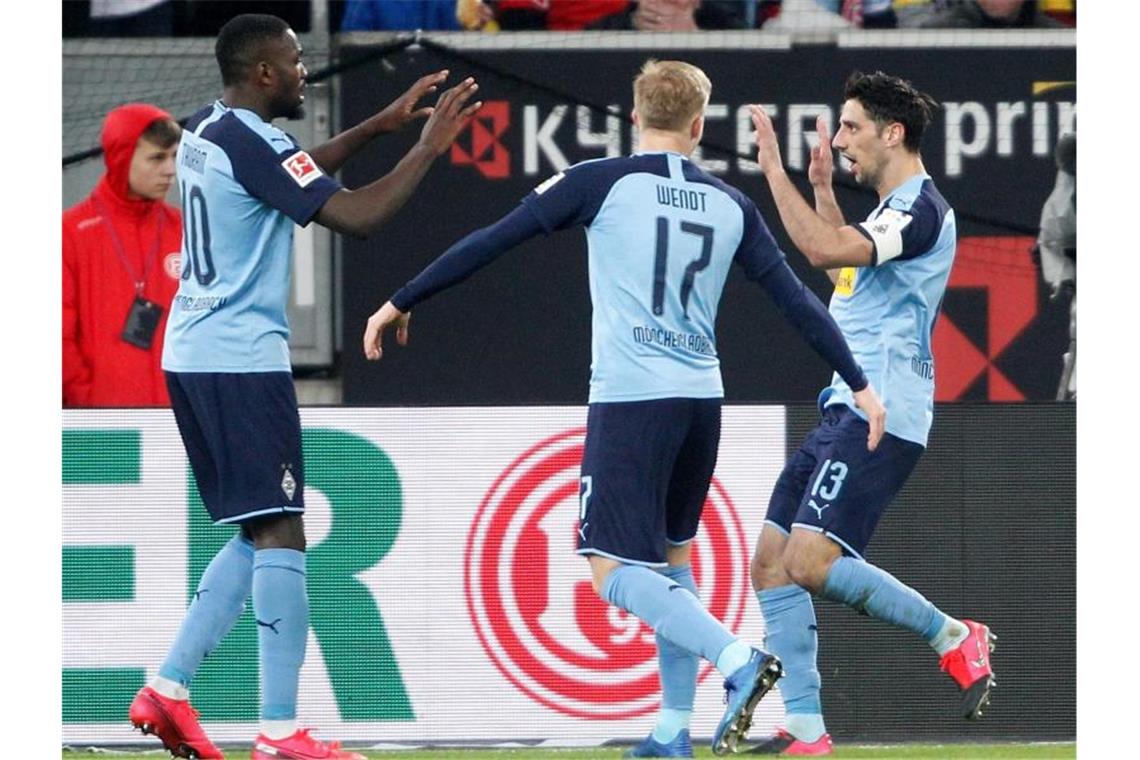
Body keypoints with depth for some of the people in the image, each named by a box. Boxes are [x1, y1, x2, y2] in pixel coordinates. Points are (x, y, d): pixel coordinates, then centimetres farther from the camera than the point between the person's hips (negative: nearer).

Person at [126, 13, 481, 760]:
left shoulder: (208, 132, 13)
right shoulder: (252, 143, -16)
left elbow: (297, 171, 31)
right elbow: (357, 215, -21)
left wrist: (383, 124, 27)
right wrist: (428, 146, -11)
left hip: (195, 356, 10)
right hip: (242, 360, -10)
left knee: (259, 536, 15)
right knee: (279, 533, -10)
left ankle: (167, 690, 11)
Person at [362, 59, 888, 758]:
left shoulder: (603, 183, -3)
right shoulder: (731, 205, 9)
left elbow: (492, 242, -2)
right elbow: (797, 300, 10)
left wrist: (403, 302, 7)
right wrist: (860, 384, 17)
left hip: (631, 399, -6)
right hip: (701, 398, 6)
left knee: (616, 572, -6)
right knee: (671, 558, 21)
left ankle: (738, 662, -27)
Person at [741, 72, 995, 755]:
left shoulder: (921, 207, -13)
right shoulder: (892, 208, 19)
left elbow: (825, 250, -27)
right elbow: (844, 264, 41)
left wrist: (775, 169, -20)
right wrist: (822, 185, 34)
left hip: (879, 417, -10)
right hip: (845, 411, 10)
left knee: (811, 562, -20)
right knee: (772, 562, 3)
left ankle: (955, 638, -5)